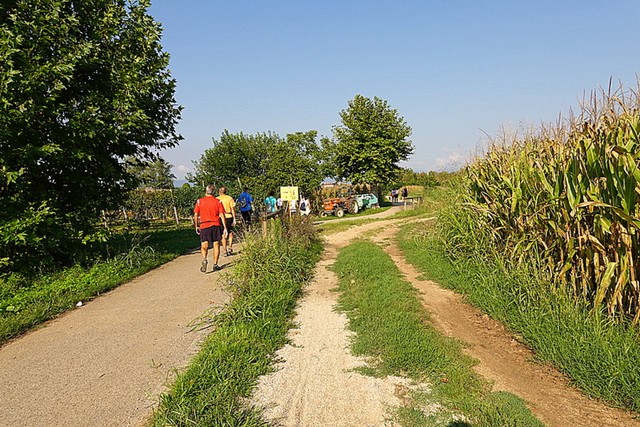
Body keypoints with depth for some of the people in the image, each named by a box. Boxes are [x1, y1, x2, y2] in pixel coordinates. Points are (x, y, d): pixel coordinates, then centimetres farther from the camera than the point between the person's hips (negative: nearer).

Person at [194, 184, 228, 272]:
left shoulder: (200, 201, 2)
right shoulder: (218, 202, 2)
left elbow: (196, 215, 2)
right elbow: (222, 215, -4)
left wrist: (196, 226, 13)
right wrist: (225, 228, -2)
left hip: (204, 225, 0)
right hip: (216, 225, 0)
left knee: (204, 245, 6)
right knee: (216, 245, 9)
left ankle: (204, 259, -21)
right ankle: (215, 265, 10)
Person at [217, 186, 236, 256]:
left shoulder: (216, 199, 2)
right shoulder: (230, 198, 1)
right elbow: (232, 209, -2)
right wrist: (234, 219, 0)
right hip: (229, 217, 0)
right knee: (230, 233, 17)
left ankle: (225, 251, 7)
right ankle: (230, 248, 4)